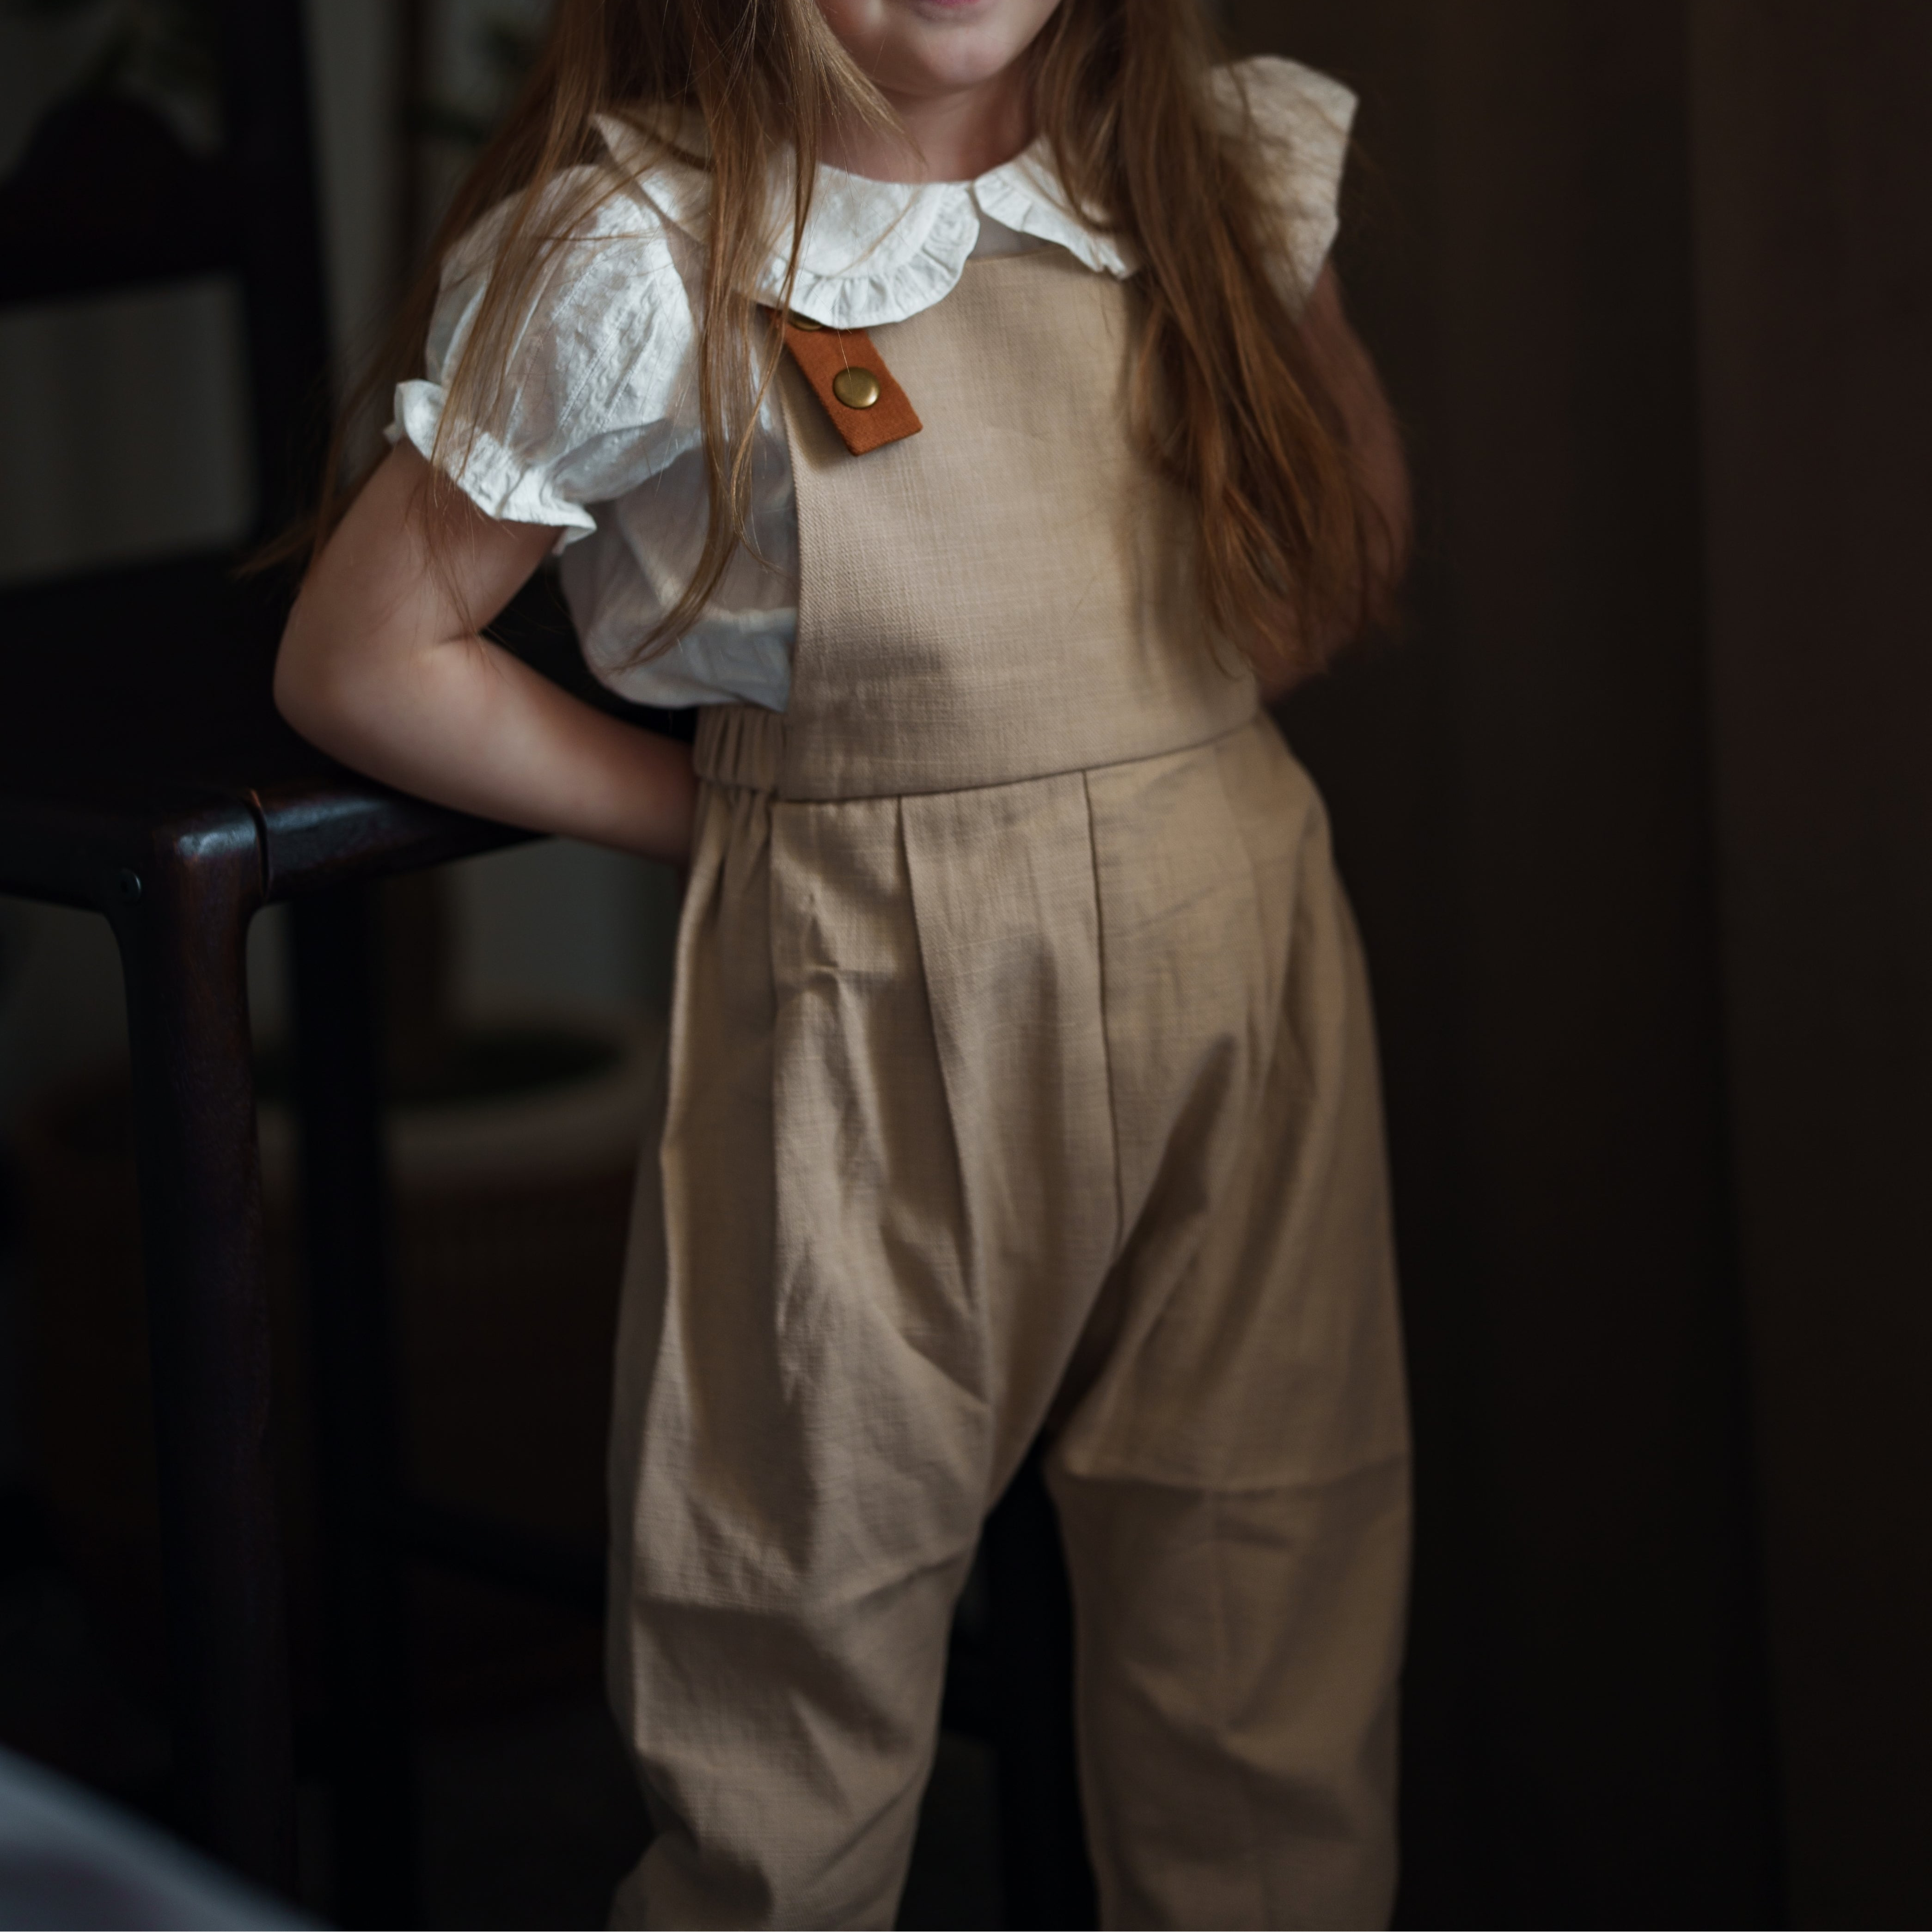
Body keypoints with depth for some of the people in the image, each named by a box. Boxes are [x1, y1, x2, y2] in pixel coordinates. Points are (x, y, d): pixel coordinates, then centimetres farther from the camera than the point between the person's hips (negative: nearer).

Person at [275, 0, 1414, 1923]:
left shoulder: (1221, 168, 2)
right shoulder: (633, 257, -11)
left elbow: (1361, 514, 19)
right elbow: (359, 660, -3)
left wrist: (1122, 729, 6)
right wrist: (740, 815, -1)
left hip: (1241, 982, 4)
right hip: (870, 1049, -4)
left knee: (1278, 1766, 10)